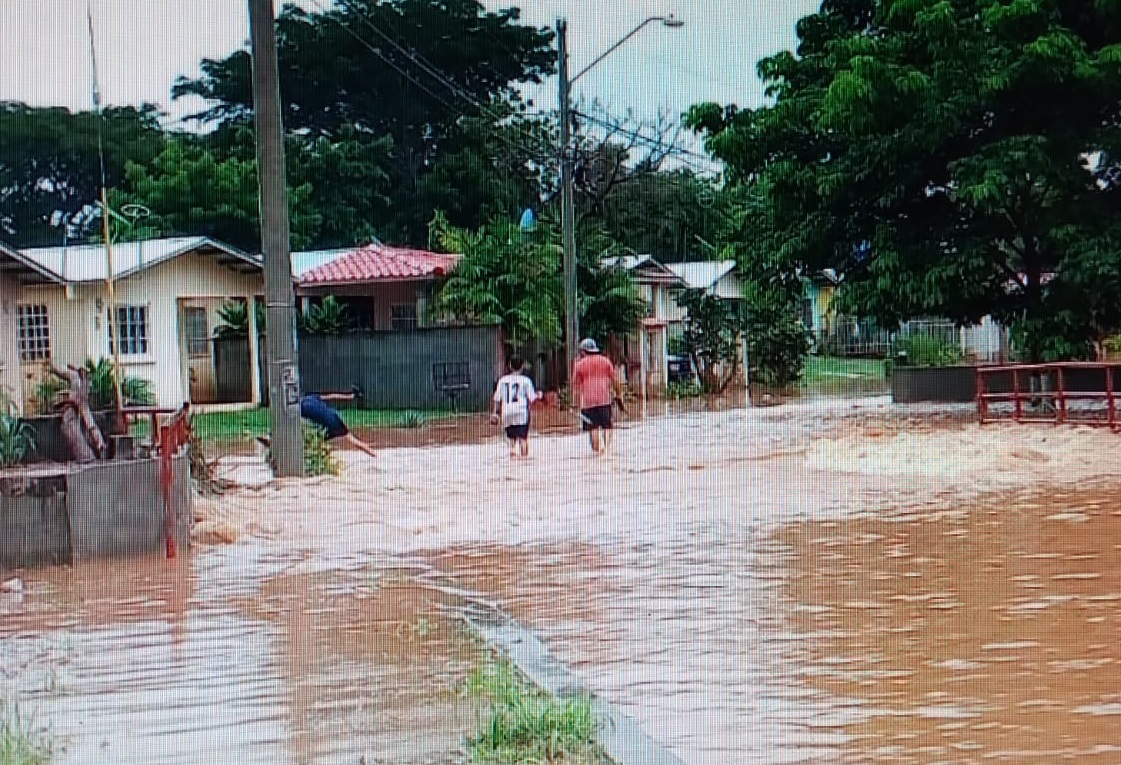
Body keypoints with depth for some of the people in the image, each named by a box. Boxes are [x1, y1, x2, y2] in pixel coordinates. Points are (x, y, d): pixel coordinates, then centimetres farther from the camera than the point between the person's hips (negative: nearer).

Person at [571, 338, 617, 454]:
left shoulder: (579, 364, 4)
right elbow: (613, 379, 9)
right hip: (605, 398, 1)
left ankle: (597, 450, -1)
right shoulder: (605, 361, 9)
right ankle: (607, 448, -6)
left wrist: (577, 402, 8)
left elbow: (576, 386, 4)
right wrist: (612, 395, 17)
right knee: (606, 425, 4)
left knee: (593, 427, 1)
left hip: (588, 400, -1)